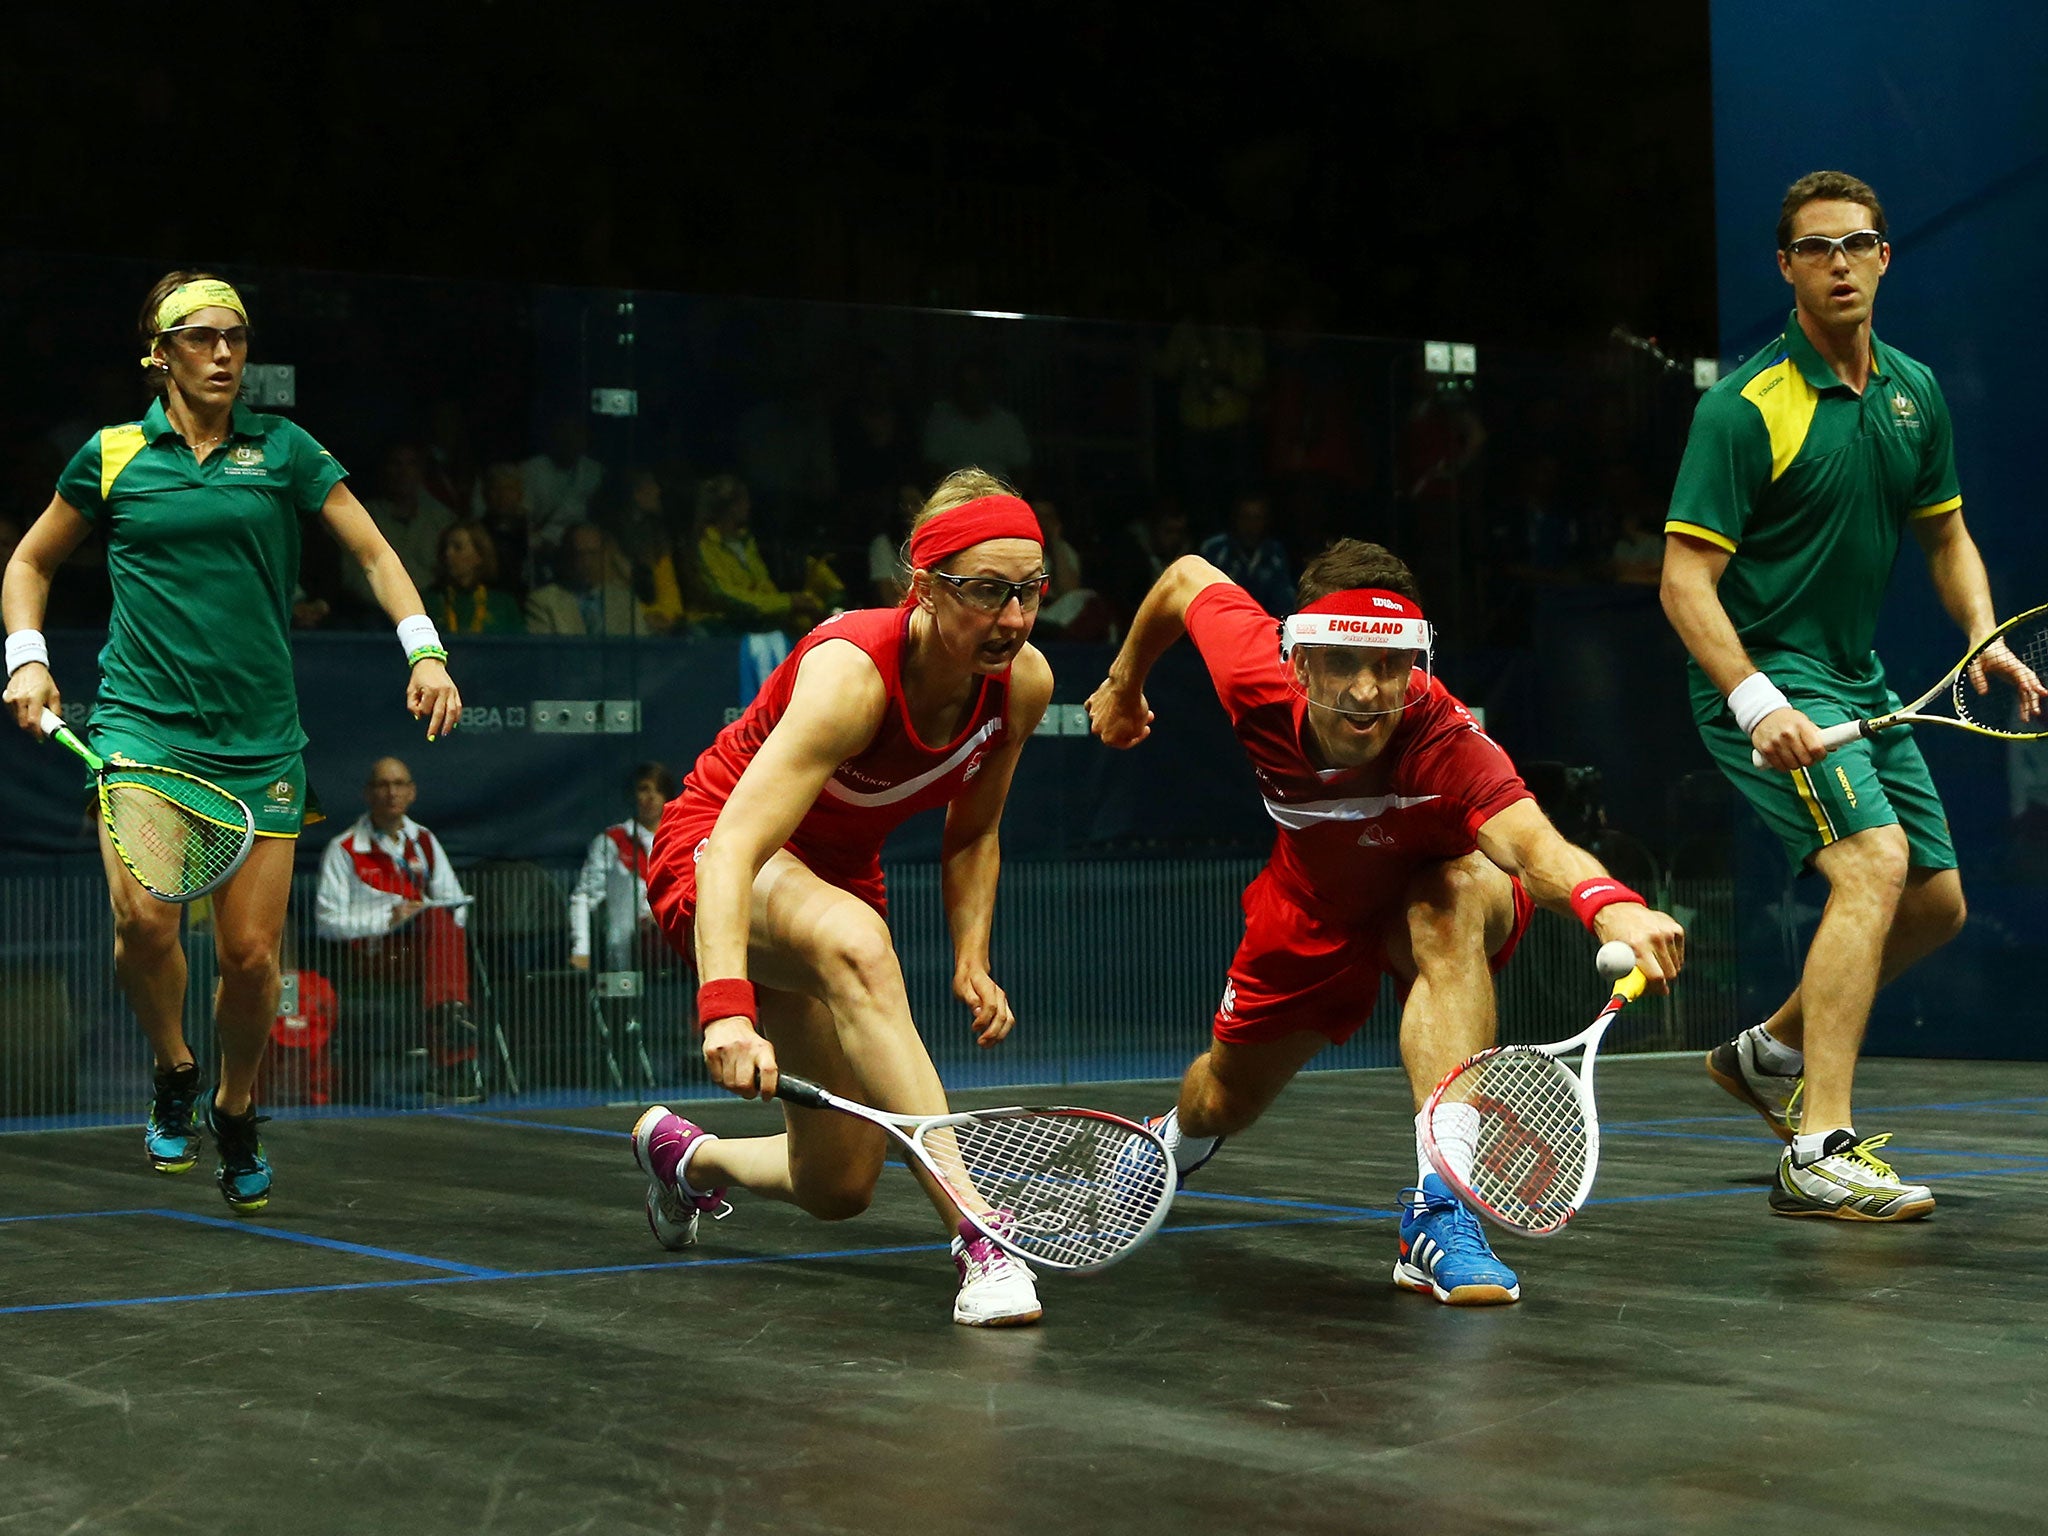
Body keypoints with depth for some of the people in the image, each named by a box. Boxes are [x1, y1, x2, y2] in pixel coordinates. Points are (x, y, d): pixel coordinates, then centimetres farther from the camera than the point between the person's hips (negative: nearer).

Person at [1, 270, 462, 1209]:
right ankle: (173, 1073, 7)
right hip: (141, 717, -1)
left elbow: (373, 552, 5)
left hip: (259, 736, 1)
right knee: (143, 917, -22)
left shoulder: (283, 449, 7)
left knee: (251, 953, -2)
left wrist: (424, 650, -10)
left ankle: (235, 1112, 26)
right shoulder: (112, 456, 7)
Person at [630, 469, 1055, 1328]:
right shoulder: (852, 673, -33)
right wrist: (725, 1007, -57)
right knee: (853, 942, -43)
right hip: (715, 851, -7)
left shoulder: (1023, 684, -14)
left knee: (838, 1188, 3)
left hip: (838, 874, 7)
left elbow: (971, 836, 6)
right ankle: (976, 1230, -45)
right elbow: (736, 847, -43)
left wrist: (971, 959, -9)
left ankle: (682, 1154, 38)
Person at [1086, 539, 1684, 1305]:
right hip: (1312, 906, 4)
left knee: (1457, 895, -40)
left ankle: (1440, 1210, -44)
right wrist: (1124, 682, 7)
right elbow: (1189, 578, -11)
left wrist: (1609, 903, -86)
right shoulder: (1258, 681, -33)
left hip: (1437, 902, -4)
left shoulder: (1445, 744, -44)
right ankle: (1174, 1139, 59)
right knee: (1228, 1101, 16)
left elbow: (1533, 843, -65)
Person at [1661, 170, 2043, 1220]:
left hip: (1858, 681, 8)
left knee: (1936, 902, 12)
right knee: (1873, 862, -27)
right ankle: (1818, 1156, -29)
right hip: (1760, 677, -8)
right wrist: (1757, 704, -30)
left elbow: (1946, 536, 19)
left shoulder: (1914, 393, 7)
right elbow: (1686, 584, -18)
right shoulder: (1746, 408, -15)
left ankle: (1771, 1052, 33)